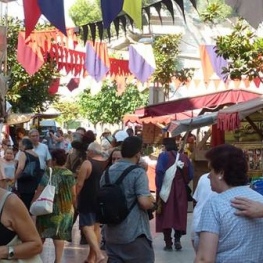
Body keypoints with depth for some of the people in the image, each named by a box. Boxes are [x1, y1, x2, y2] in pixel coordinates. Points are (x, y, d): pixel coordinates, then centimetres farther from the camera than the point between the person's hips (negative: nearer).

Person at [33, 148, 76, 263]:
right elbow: (73, 194, 5)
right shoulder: (70, 175, 1)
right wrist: (71, 206, 19)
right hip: (65, 210, 3)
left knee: (41, 235, 11)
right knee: (59, 235, 5)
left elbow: (39, 192, -10)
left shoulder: (49, 174, -11)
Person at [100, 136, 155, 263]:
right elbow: (144, 202, -21)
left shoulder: (107, 172, 11)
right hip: (135, 234, -7)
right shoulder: (138, 173, -12)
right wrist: (152, 202, -1)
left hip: (112, 234, 7)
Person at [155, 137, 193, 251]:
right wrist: (183, 184, 13)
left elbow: (159, 172, -20)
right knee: (180, 214, 14)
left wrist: (159, 188, -14)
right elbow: (190, 174, 2)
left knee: (166, 215, 5)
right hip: (180, 190, 3)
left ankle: (168, 243, 5)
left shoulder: (164, 156, -7)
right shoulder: (184, 157, 6)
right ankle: (177, 239, 2)